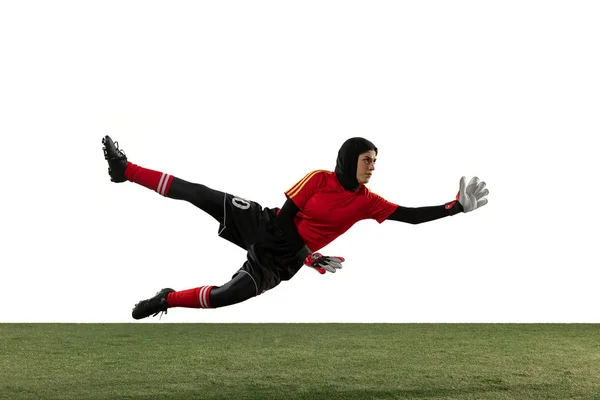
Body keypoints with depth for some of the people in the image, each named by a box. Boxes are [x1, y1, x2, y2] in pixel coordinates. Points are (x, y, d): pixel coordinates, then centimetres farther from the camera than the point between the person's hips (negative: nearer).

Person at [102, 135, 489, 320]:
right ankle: (127, 170, -6)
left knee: (225, 296, -21)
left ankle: (166, 300, 1)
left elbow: (412, 216, -6)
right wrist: (310, 257, -15)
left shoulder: (368, 201, -2)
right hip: (267, 228, -1)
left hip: (282, 261, 1)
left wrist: (456, 207, -14)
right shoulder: (320, 179, -10)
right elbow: (285, 216, -9)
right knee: (201, 194, -13)